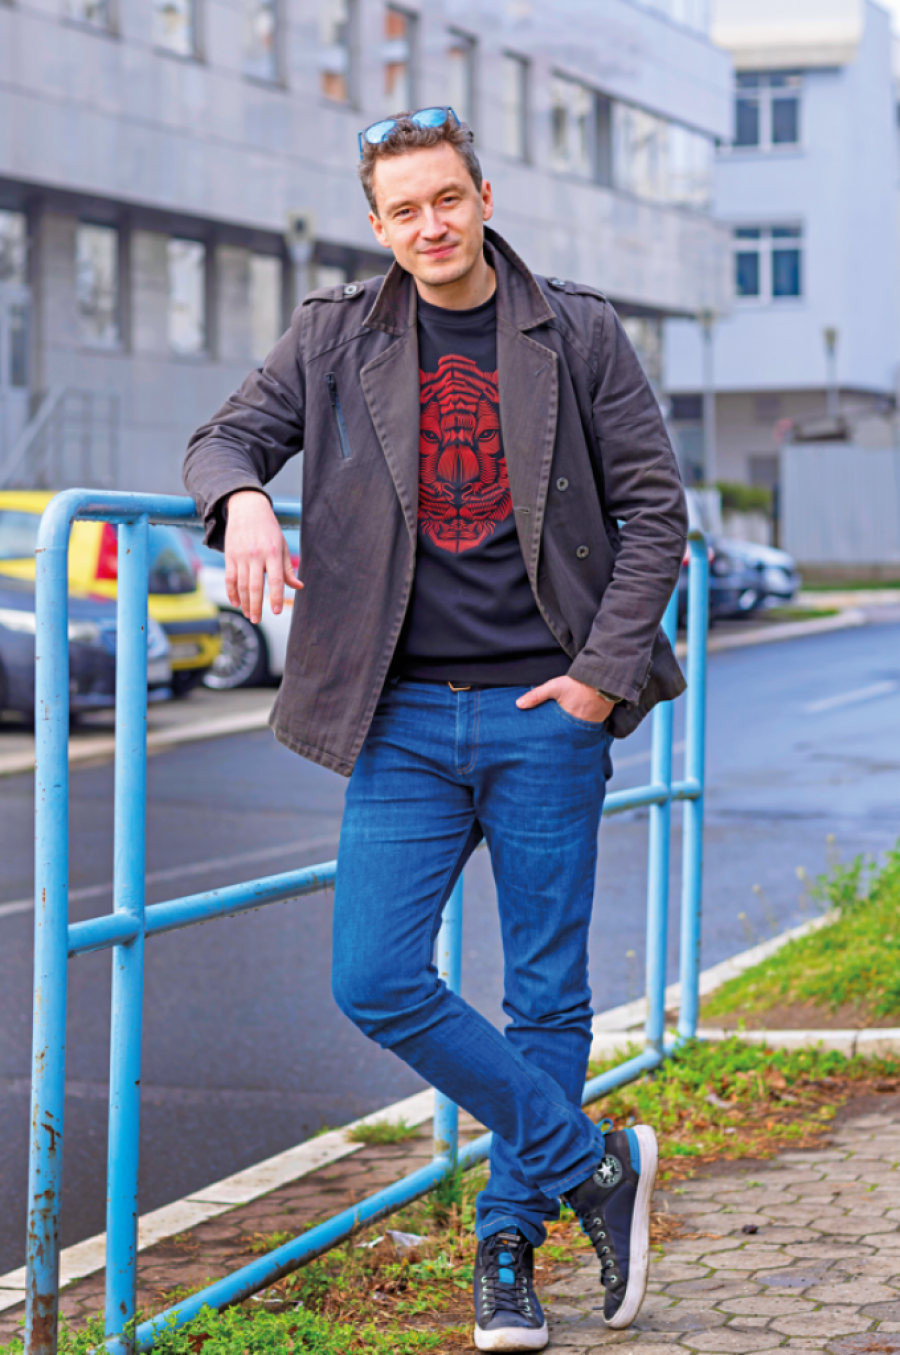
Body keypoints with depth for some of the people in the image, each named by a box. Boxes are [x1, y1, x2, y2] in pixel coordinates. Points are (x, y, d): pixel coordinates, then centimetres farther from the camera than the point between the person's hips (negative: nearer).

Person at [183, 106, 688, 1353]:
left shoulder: (578, 336, 2)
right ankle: (596, 1166, 7)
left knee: (546, 996, 3)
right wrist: (244, 499, -19)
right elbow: (227, 435, 6)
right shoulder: (337, 337, 6)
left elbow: (654, 507, 3)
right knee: (378, 983, -8)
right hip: (405, 718, 2)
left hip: (544, 711, -1)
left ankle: (508, 1248, 19)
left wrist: (606, 670, -6)